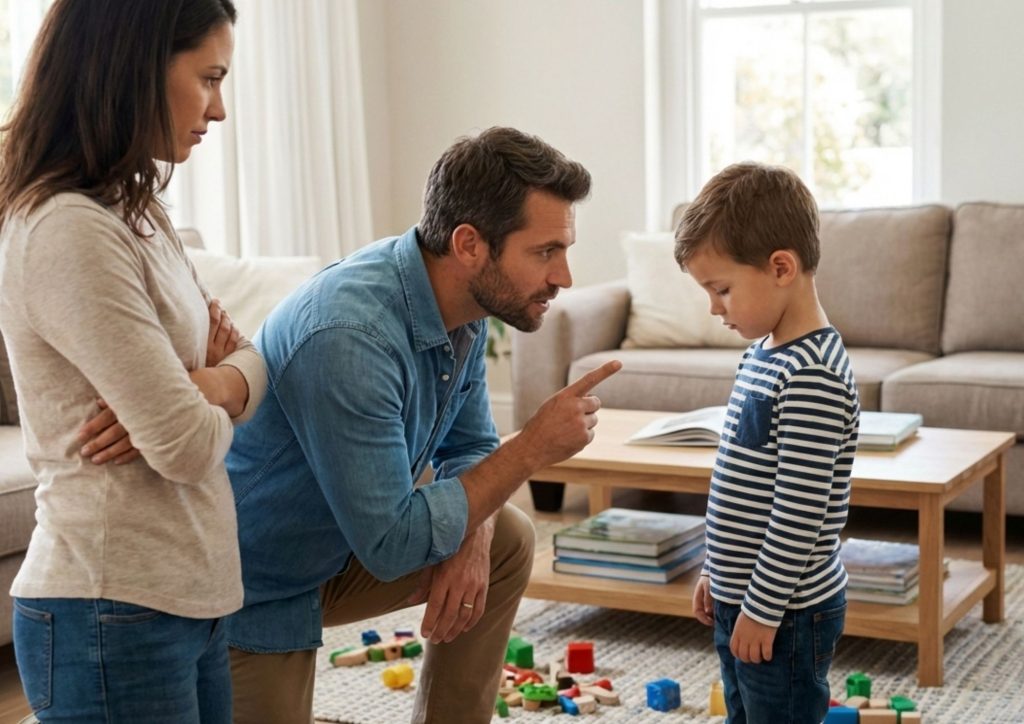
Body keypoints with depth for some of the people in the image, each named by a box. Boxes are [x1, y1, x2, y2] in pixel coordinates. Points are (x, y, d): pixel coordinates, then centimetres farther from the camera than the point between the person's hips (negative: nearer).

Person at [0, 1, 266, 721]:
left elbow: (251, 362, 11)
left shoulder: (137, 214, 10)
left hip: (191, 597, 9)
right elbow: (189, 446, -22)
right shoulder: (68, 231, -20)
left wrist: (211, 382, -11)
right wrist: (208, 408, 0)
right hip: (115, 615, -8)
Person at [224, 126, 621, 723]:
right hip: (256, 590, -8)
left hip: (341, 546, 8)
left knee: (507, 542, 7)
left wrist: (470, 537, -14)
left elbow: (469, 444, 7)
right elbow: (391, 545, -33)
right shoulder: (350, 336, -34)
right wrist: (533, 449, -27)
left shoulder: (464, 305, -7)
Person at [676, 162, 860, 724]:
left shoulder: (812, 377, -23)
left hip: (786, 612, -9)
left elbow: (799, 510, -24)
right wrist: (716, 573, 18)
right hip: (740, 600, 10)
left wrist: (763, 610, -18)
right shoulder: (764, 354, 7)